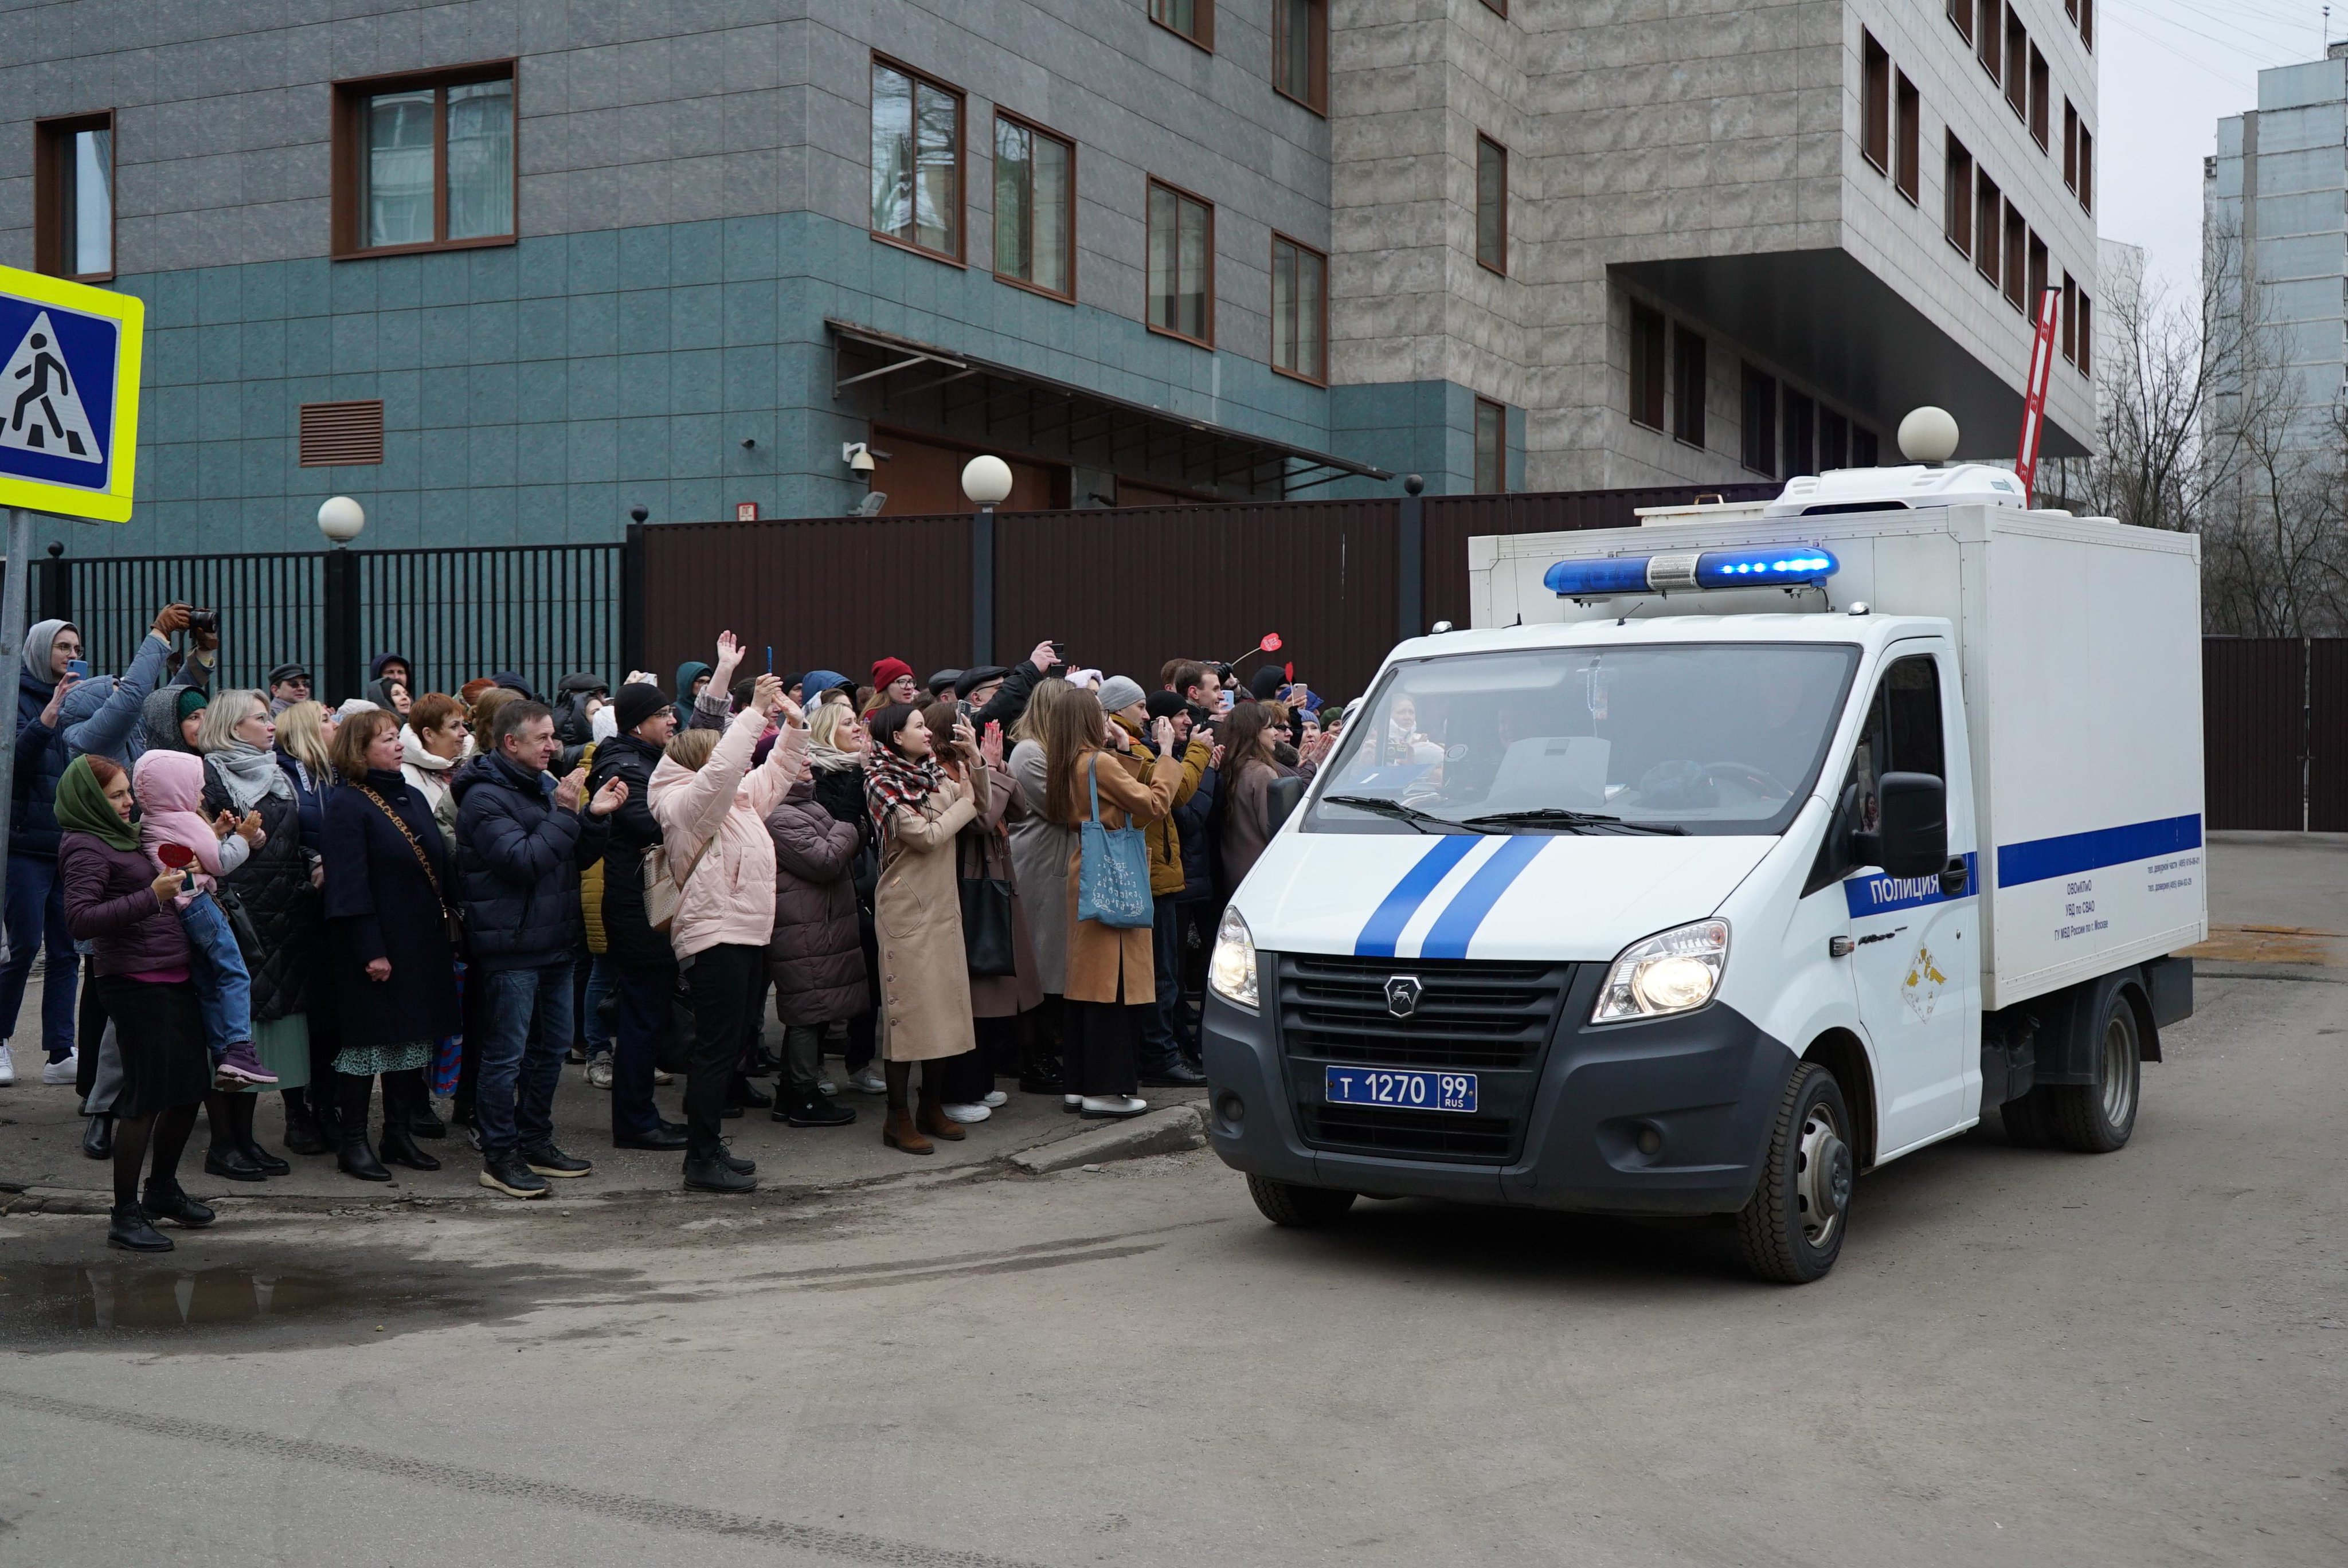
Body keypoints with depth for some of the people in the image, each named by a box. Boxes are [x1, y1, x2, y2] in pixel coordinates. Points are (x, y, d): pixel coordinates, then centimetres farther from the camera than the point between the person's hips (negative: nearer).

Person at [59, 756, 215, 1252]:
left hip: (173, 978, 9)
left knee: (192, 1086, 14)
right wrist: (151, 898, -29)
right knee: (146, 1099, -6)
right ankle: (125, 1216, 3)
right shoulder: (84, 848, -11)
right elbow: (80, 920, -23)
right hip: (134, 983, -9)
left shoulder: (125, 835, 17)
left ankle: (162, 1189, 32)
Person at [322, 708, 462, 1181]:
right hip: (376, 945, -8)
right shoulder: (347, 805, -10)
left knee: (413, 1036, 12)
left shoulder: (413, 799, 14)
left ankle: (400, 1135, 22)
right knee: (366, 1040, -1)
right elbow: (349, 884, -16)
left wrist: (447, 925, 8)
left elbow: (442, 866, 16)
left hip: (422, 943, 8)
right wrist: (370, 949, -20)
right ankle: (351, 1143, 8)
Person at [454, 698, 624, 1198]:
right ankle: (499, 1157, 5)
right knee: (506, 1054, -3)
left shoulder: (545, 786, 13)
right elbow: (523, 860, -24)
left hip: (553, 941, 9)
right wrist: (565, 814, -22)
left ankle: (535, 1142, 27)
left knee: (552, 1045, 16)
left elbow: (579, 858, 15)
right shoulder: (485, 798, -13)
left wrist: (595, 817, -3)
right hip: (510, 949, -9)